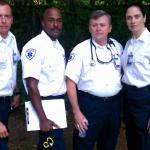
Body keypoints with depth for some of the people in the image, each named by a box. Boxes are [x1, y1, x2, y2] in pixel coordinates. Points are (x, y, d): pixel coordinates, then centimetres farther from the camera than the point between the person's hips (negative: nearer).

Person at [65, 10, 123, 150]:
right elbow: (71, 82, -11)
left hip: (115, 104, 5)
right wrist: (77, 112, -15)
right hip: (89, 104, -4)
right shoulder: (81, 49, -9)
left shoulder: (117, 47, 5)